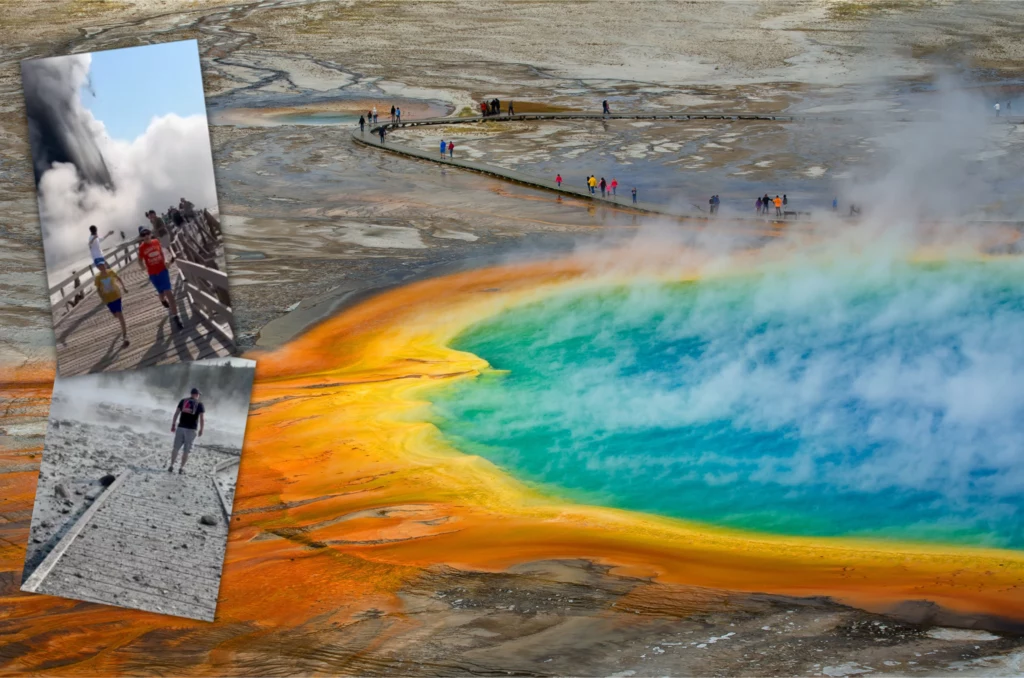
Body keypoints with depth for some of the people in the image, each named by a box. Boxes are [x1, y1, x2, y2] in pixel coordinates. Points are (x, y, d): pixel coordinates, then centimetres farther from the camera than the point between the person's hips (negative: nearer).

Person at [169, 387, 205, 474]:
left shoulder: (183, 401, 7)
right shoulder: (200, 405, 1)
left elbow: (176, 413, 2)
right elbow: (202, 419, -6)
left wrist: (173, 425, 8)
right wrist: (201, 430, 3)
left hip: (181, 427, 2)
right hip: (191, 429, -2)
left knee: (175, 448, 10)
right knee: (186, 450, 6)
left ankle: (171, 466, 8)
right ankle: (181, 468, 6)